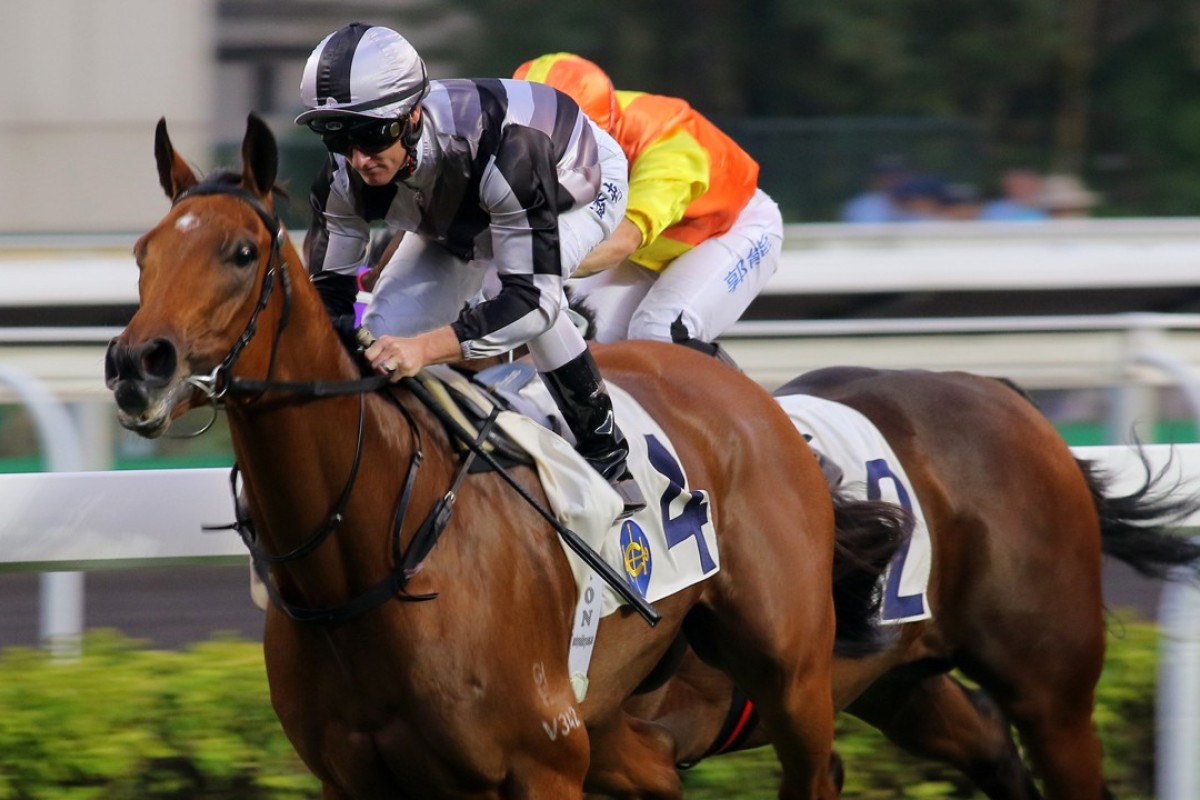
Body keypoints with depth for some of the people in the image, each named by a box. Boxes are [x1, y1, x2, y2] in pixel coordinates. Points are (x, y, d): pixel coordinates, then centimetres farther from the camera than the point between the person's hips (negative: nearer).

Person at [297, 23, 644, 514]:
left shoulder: (499, 147, -48)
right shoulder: (345, 176, -31)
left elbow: (535, 295, -49)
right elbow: (327, 287, -19)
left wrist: (425, 348, -63)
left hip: (578, 186, -5)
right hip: (459, 213, 5)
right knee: (385, 332, -12)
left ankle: (605, 454, -14)